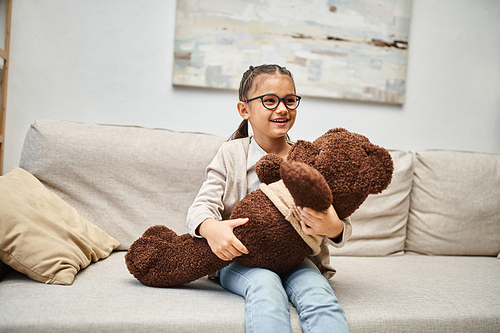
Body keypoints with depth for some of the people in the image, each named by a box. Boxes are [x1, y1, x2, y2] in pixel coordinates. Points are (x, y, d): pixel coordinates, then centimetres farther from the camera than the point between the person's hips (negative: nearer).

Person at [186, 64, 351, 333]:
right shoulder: (231, 154, 2)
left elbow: (341, 227, -1)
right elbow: (202, 205, -4)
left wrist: (334, 229, -28)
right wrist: (210, 227, -29)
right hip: (239, 256, -1)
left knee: (317, 292, -30)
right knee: (265, 285, -33)